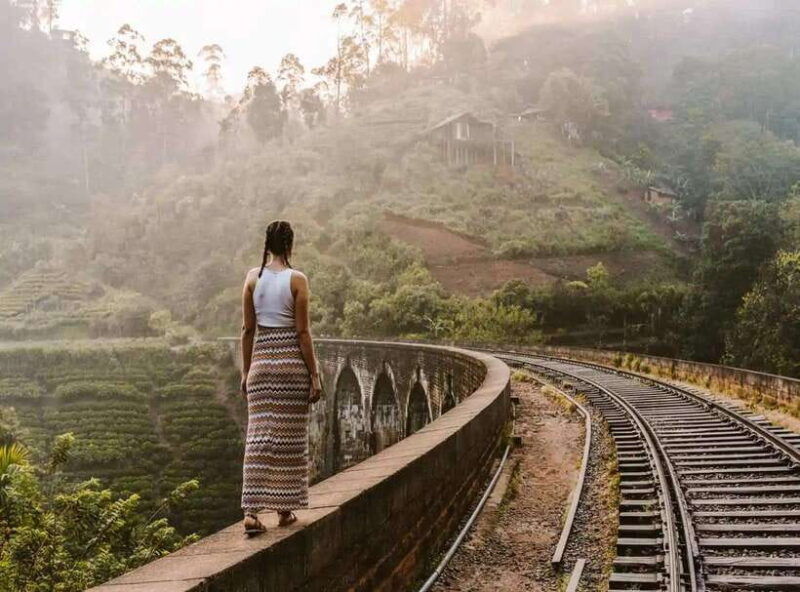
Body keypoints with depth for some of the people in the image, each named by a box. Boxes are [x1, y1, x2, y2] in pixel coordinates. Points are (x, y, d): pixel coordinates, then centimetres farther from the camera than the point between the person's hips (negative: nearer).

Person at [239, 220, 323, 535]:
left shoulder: (253, 277, 2)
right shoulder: (297, 280, -7)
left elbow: (247, 329, 5)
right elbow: (302, 331, -8)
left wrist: (245, 371, 13)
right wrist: (314, 375, -2)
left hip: (262, 362, 3)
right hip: (292, 362, -3)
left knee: (259, 437, 3)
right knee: (290, 437, 8)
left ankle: (252, 511, -4)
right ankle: (285, 509, 16)